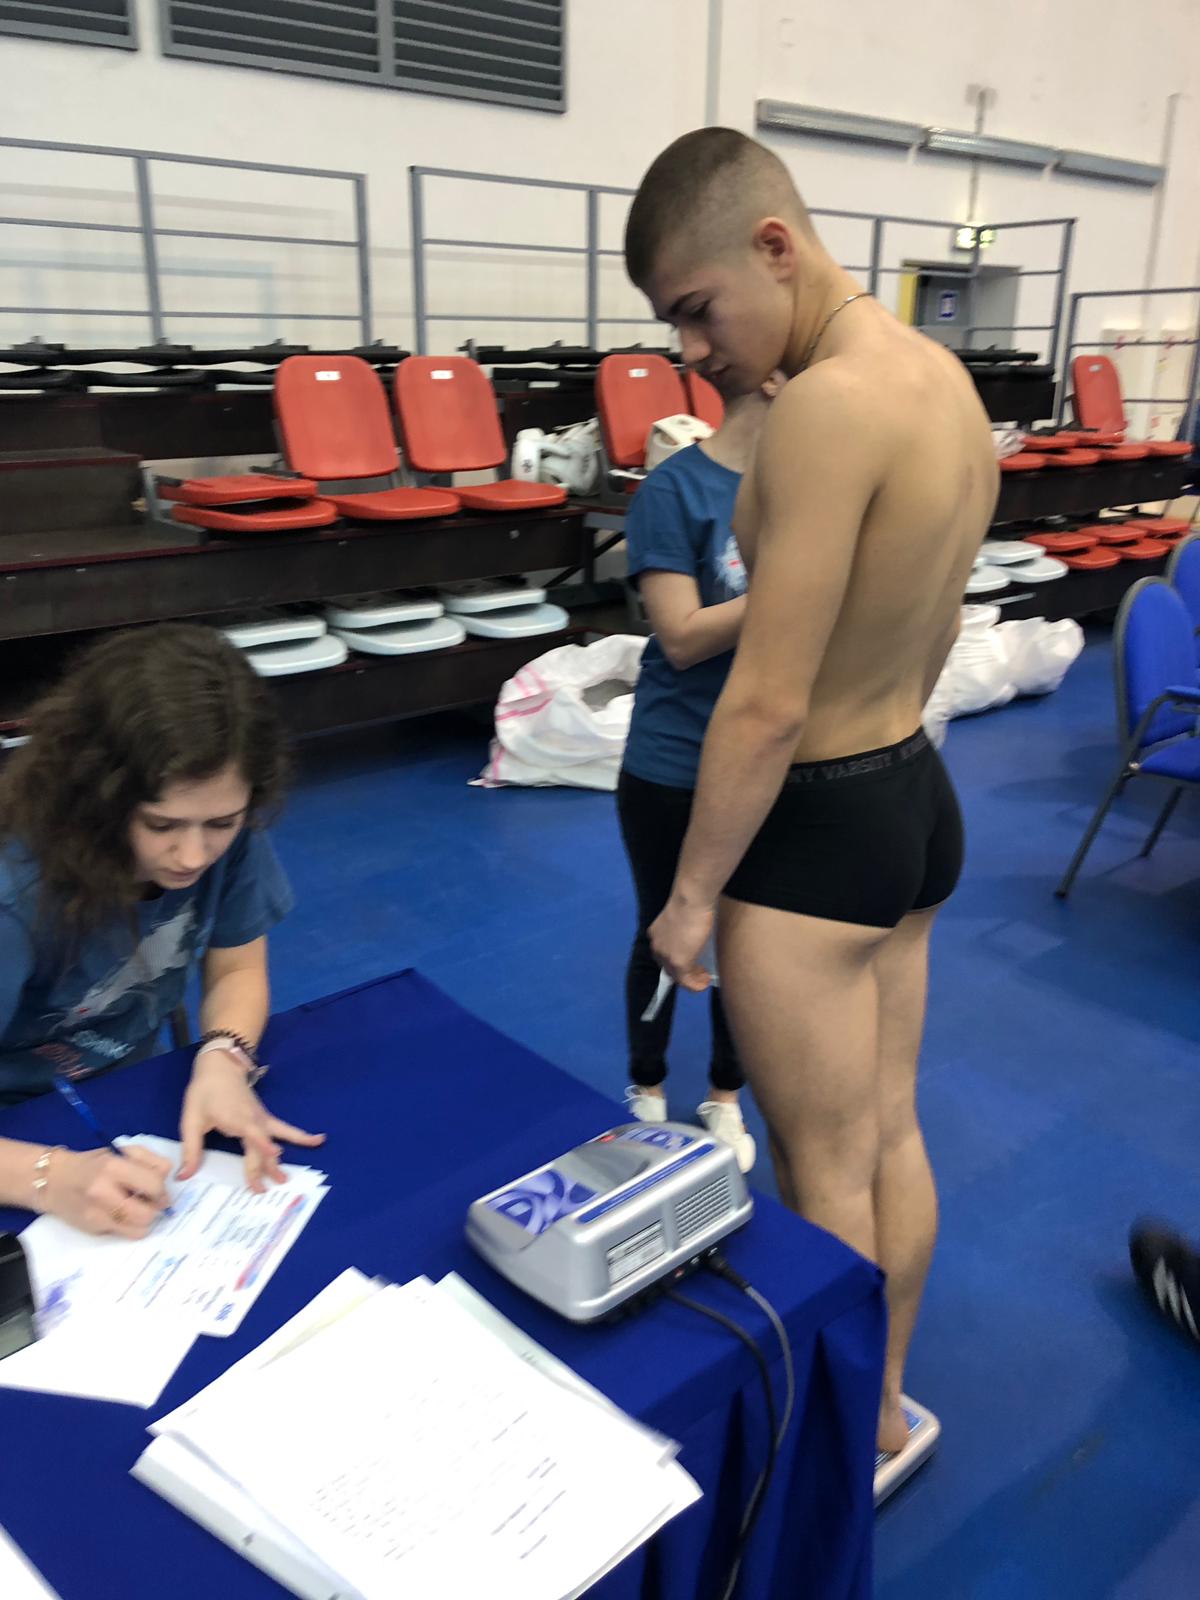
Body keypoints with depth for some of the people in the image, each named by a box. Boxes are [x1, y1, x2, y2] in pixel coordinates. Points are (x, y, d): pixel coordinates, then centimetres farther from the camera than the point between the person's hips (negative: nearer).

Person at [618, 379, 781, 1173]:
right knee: (664, 935, 15)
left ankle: (725, 1096, 40)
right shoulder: (674, 489, -14)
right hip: (674, 768, -4)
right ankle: (647, 1089, 40)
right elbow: (683, 639, -19)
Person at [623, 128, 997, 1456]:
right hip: (916, 797, 9)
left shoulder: (828, 405, -24)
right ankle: (885, 1403, 42)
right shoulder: (944, 378, 5)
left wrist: (690, 893, -12)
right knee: (892, 1136, 21)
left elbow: (766, 708, -24)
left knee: (824, 1174, 10)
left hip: (818, 826, -9)